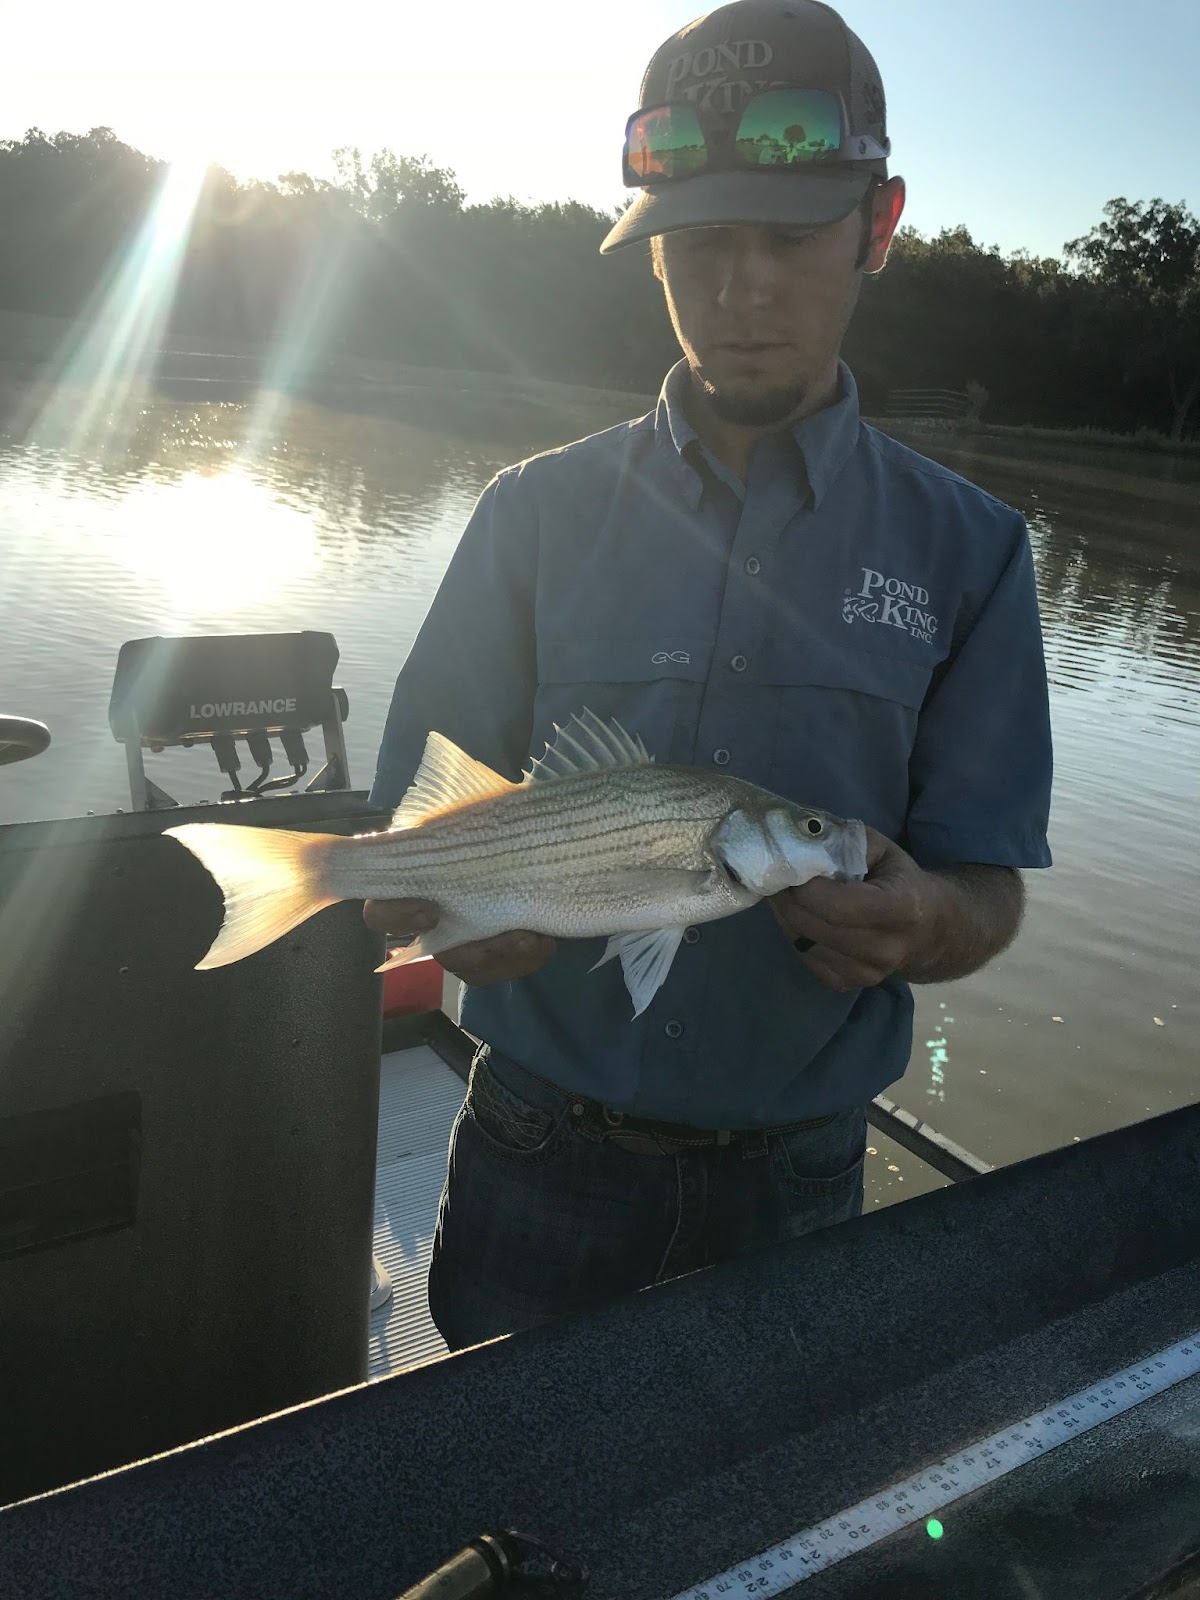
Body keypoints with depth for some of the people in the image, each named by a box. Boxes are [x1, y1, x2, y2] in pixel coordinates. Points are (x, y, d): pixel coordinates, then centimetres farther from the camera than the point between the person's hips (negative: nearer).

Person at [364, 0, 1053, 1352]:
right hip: (541, 1153, 1)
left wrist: (916, 923, -28)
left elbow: (989, 896, -5)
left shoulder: (964, 552, -4)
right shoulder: (538, 513, -3)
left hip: (792, 1179, 0)